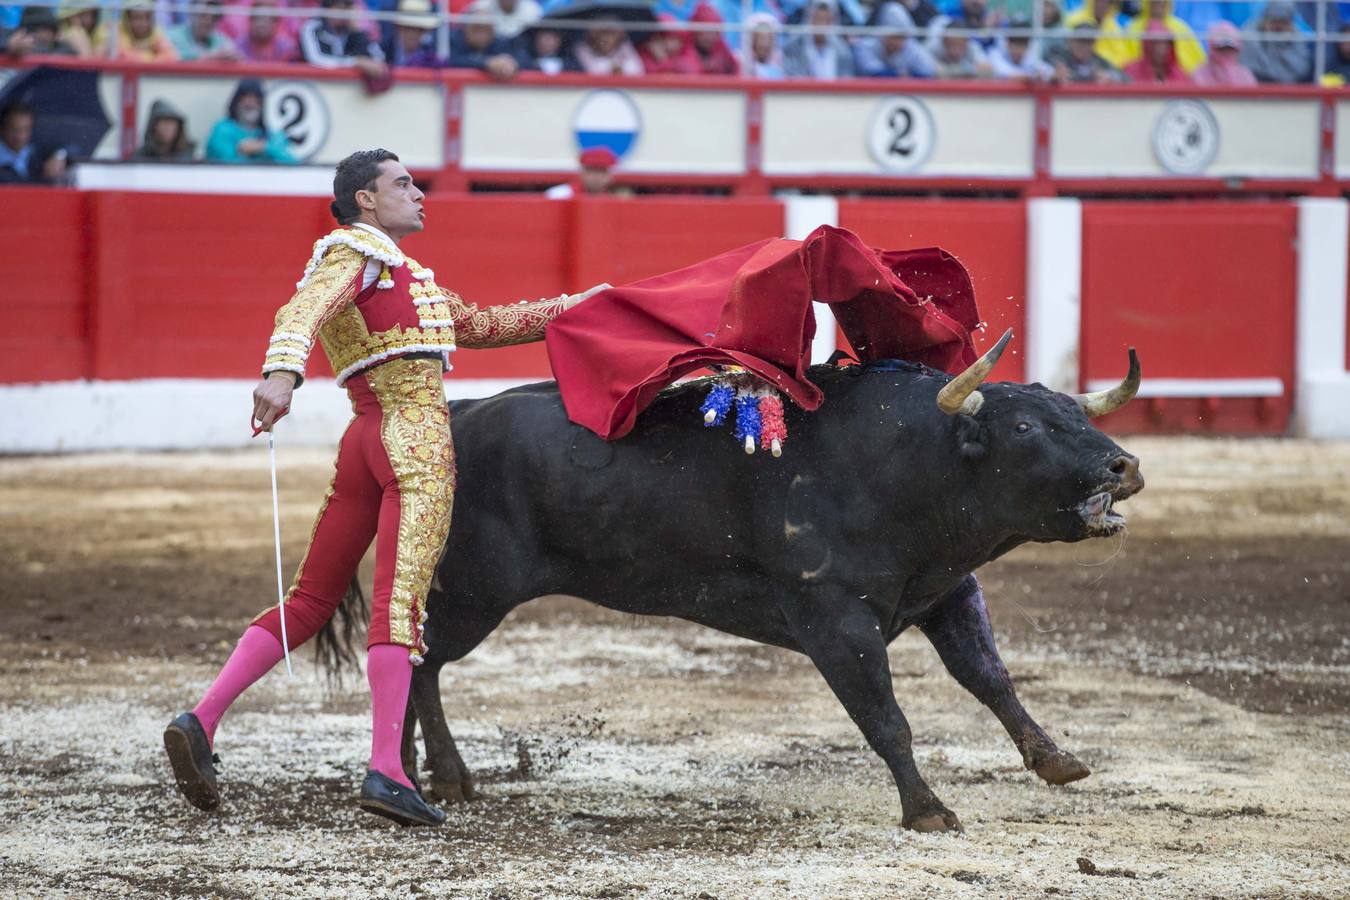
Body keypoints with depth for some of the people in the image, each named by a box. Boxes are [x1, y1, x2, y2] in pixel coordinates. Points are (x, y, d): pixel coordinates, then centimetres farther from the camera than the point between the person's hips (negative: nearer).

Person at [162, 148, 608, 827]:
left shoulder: (396, 270, 32)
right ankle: (386, 772, -24)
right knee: (402, 598, -16)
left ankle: (199, 723, 3)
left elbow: (477, 325, 40)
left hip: (366, 441, 10)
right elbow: (304, 311, -18)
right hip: (416, 433, -10)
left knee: (310, 601, 9)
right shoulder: (354, 250, 2)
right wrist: (282, 371, -38)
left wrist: (564, 311, 40)